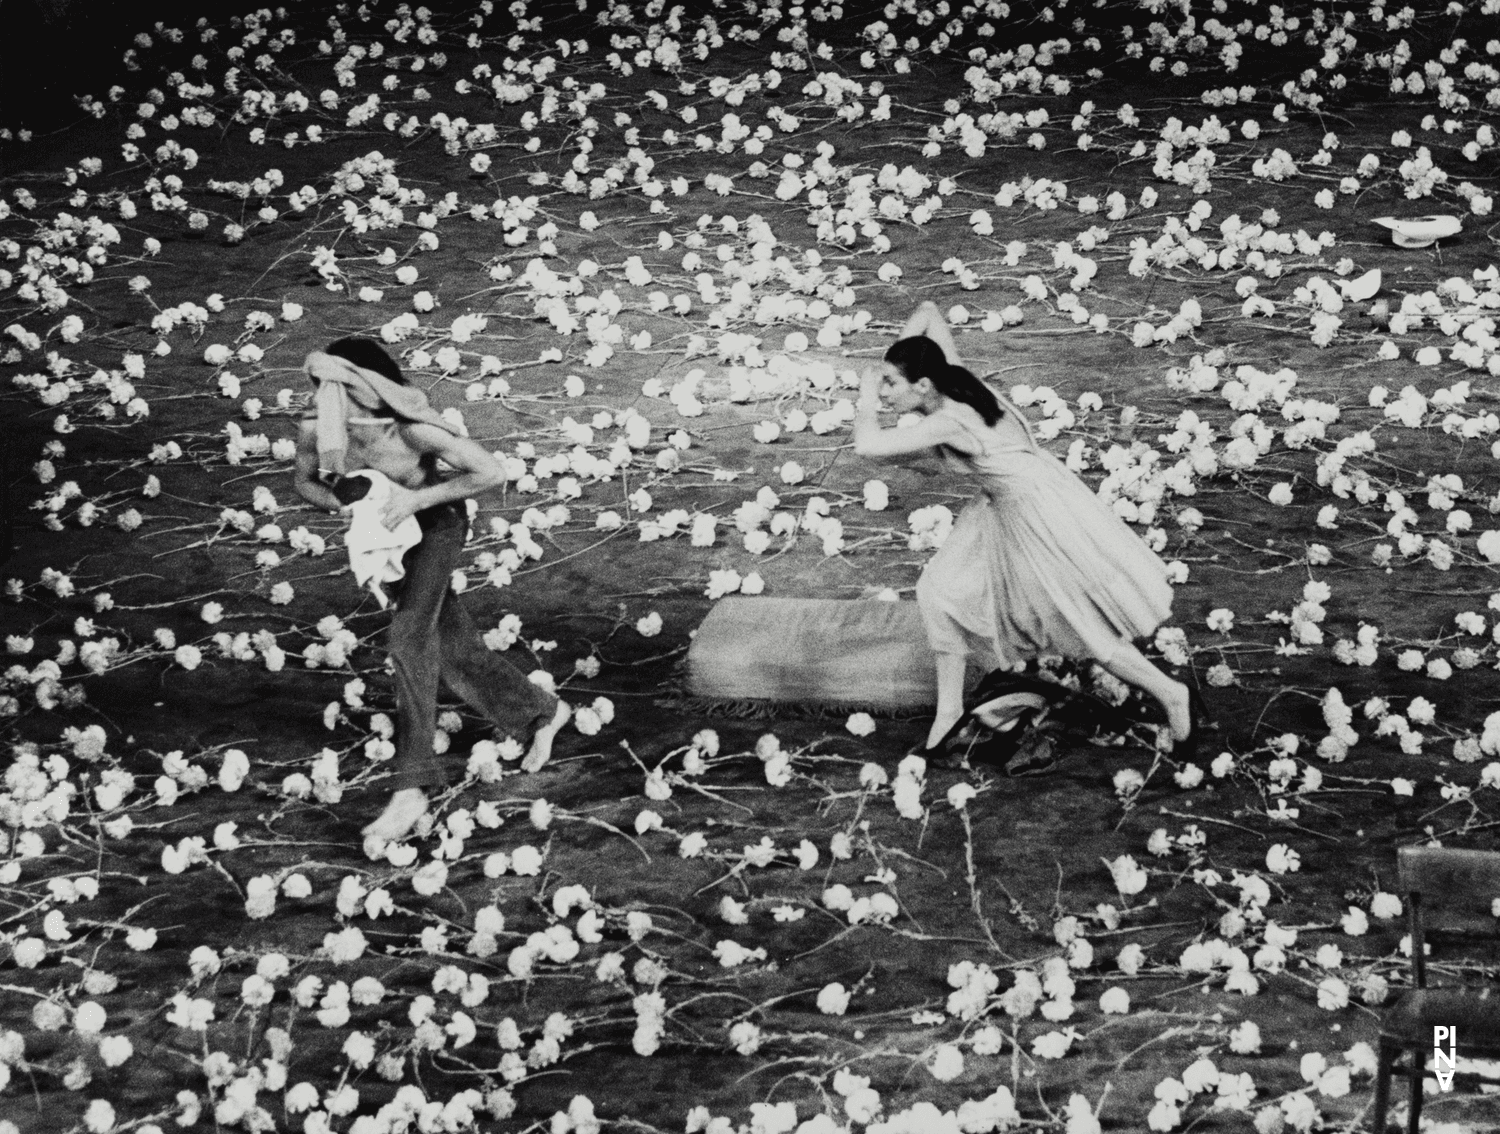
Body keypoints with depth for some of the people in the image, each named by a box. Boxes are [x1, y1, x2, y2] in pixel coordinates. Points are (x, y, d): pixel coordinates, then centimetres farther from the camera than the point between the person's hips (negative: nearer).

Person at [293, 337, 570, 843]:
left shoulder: (412, 429, -33)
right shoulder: (316, 430, -21)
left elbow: (492, 473, -27)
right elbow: (306, 484, 0)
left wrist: (417, 497, -33)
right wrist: (347, 503, -22)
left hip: (434, 524, -6)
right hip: (386, 537, 6)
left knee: (408, 639, -24)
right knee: (454, 652, 12)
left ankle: (411, 786, -25)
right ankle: (542, 712, 37)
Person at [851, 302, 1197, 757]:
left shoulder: (947, 422, -31)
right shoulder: (952, 377, -8)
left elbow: (868, 445, -38)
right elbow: (929, 310, 7)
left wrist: (867, 393, -22)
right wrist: (895, 362, 0)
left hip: (1036, 513, -9)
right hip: (1003, 506, 9)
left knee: (1084, 626, 3)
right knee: (941, 591, 9)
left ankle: (1172, 696, 21)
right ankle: (949, 709, 21)